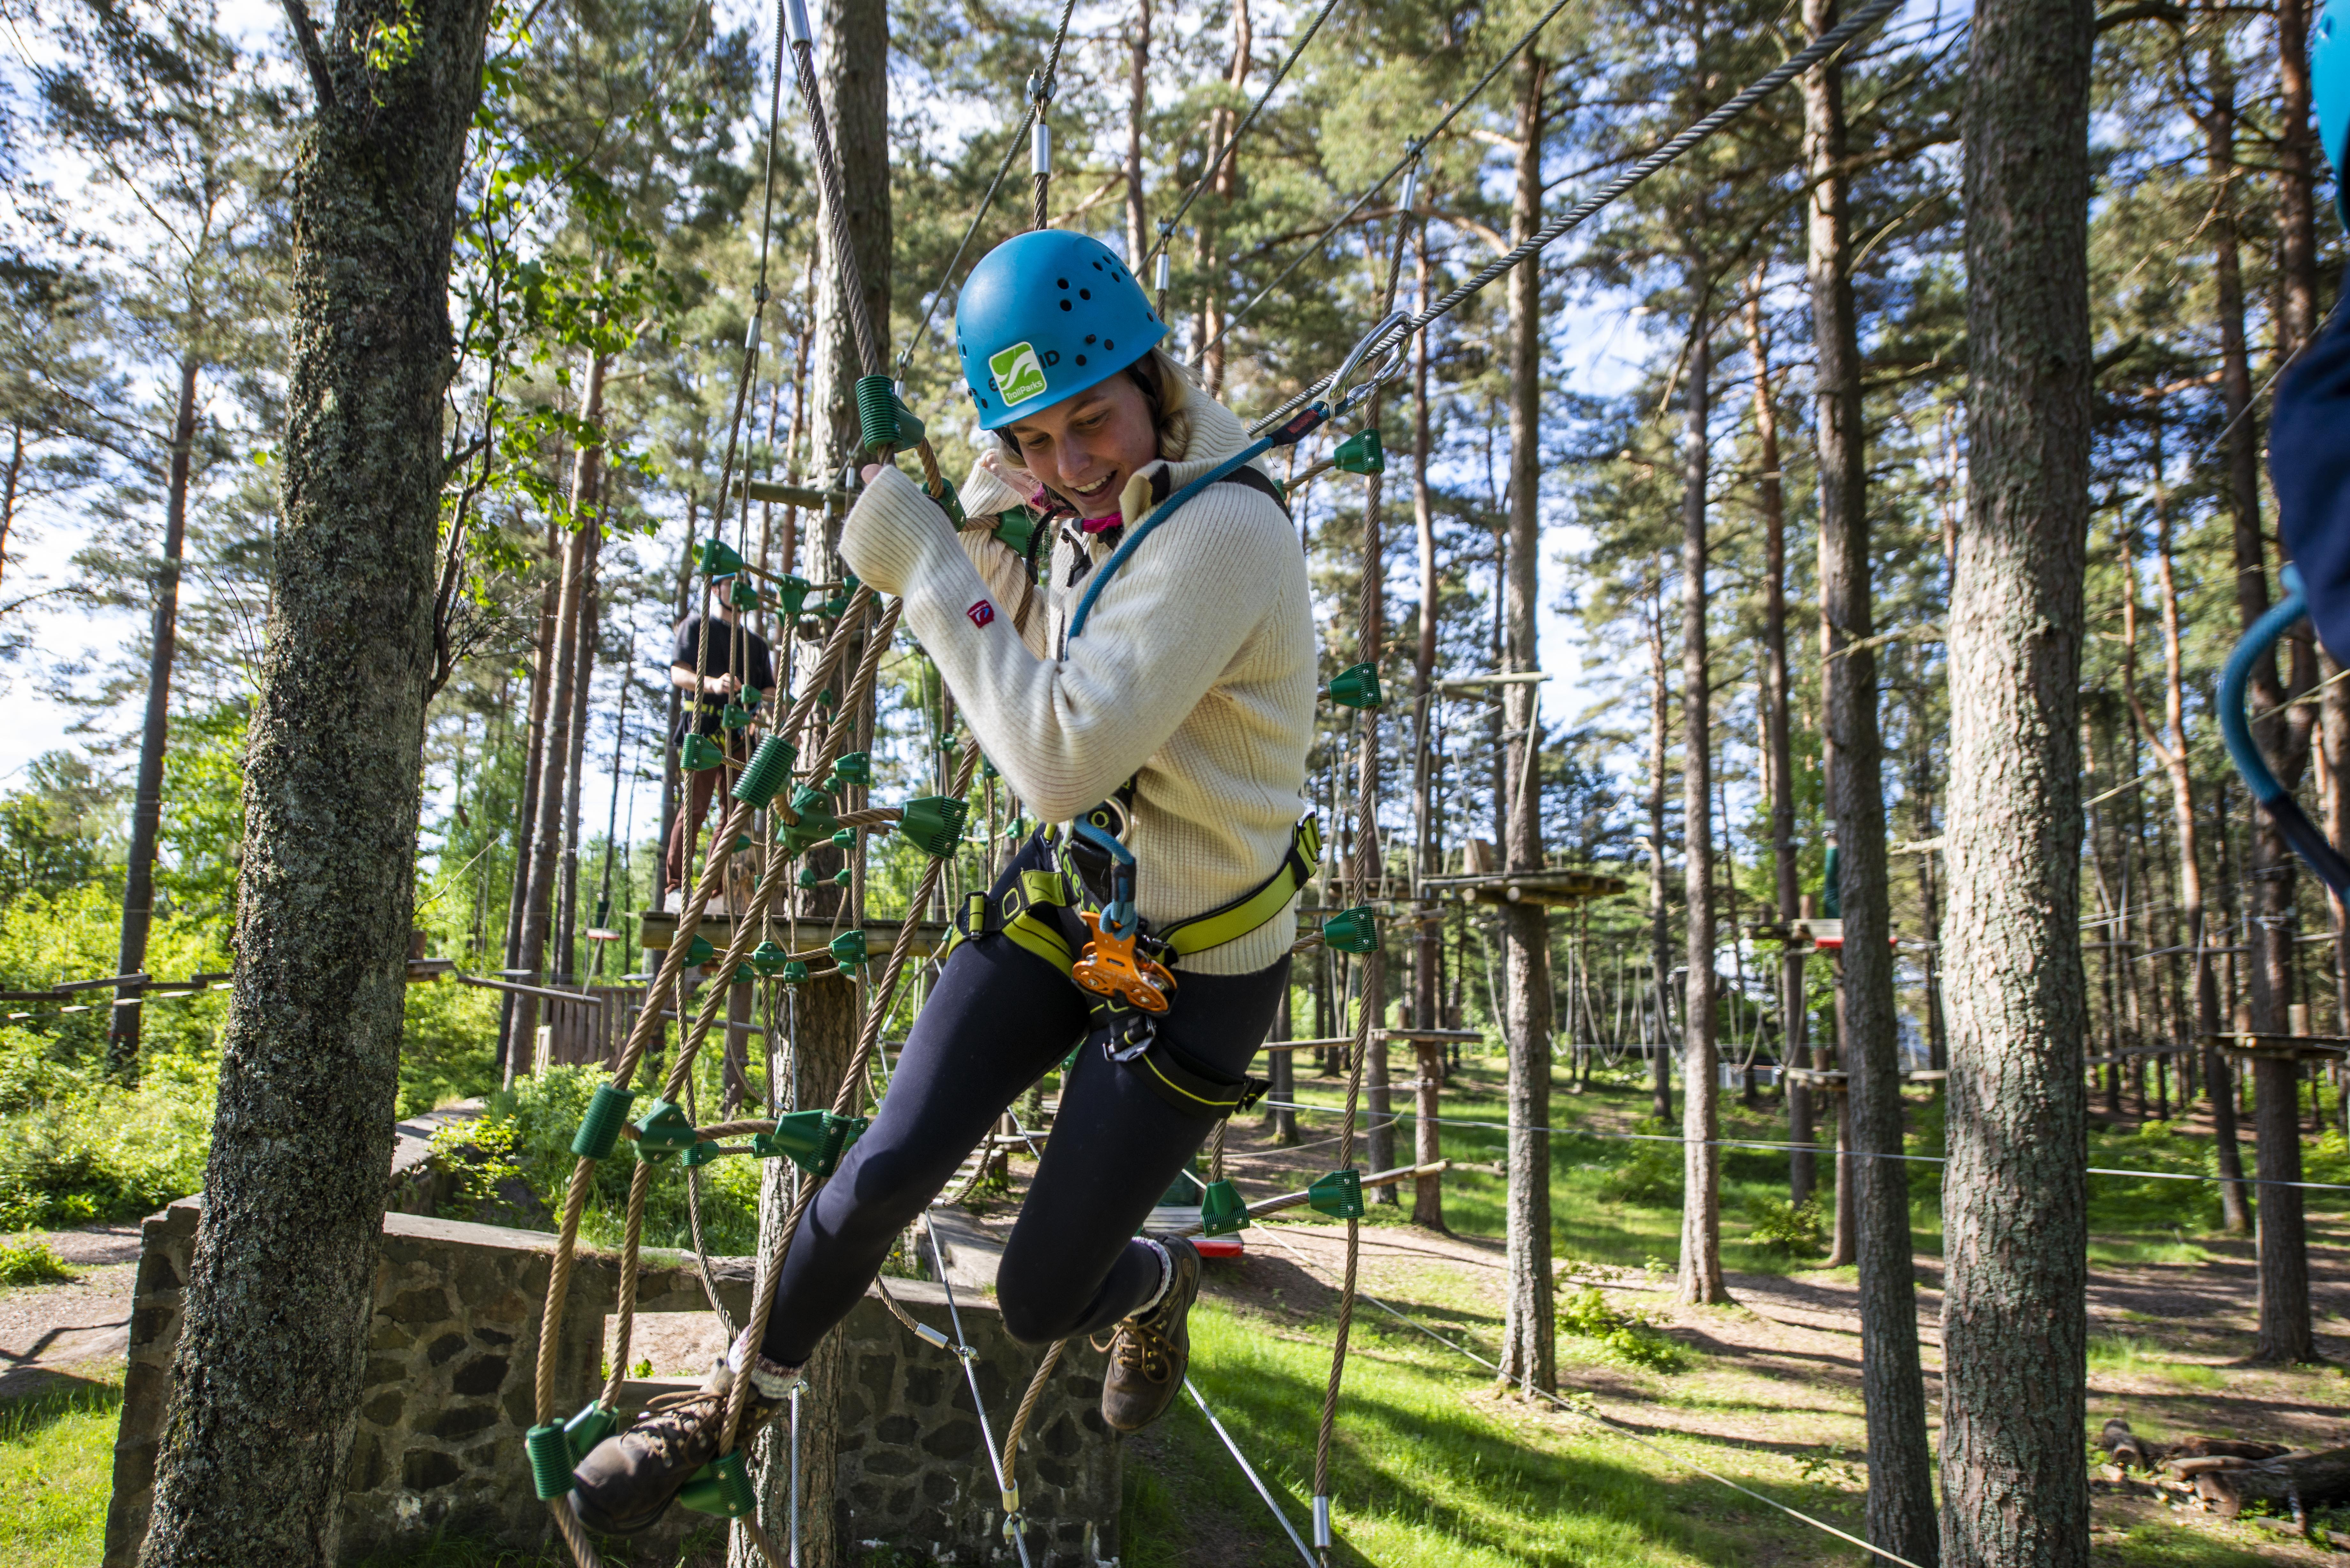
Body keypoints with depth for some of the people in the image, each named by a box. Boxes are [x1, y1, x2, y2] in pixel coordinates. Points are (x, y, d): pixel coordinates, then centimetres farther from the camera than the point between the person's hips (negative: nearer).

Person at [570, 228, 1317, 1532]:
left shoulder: (1223, 530, -30)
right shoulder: (1099, 509, -3)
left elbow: (1065, 761, -36)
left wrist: (930, 568, -30)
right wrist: (990, 543, -2)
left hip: (1195, 968, -6)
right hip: (1067, 889, 6)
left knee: (1035, 1304, 5)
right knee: (888, 1169, -2)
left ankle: (1156, 1281, 42)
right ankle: (746, 1388, 26)